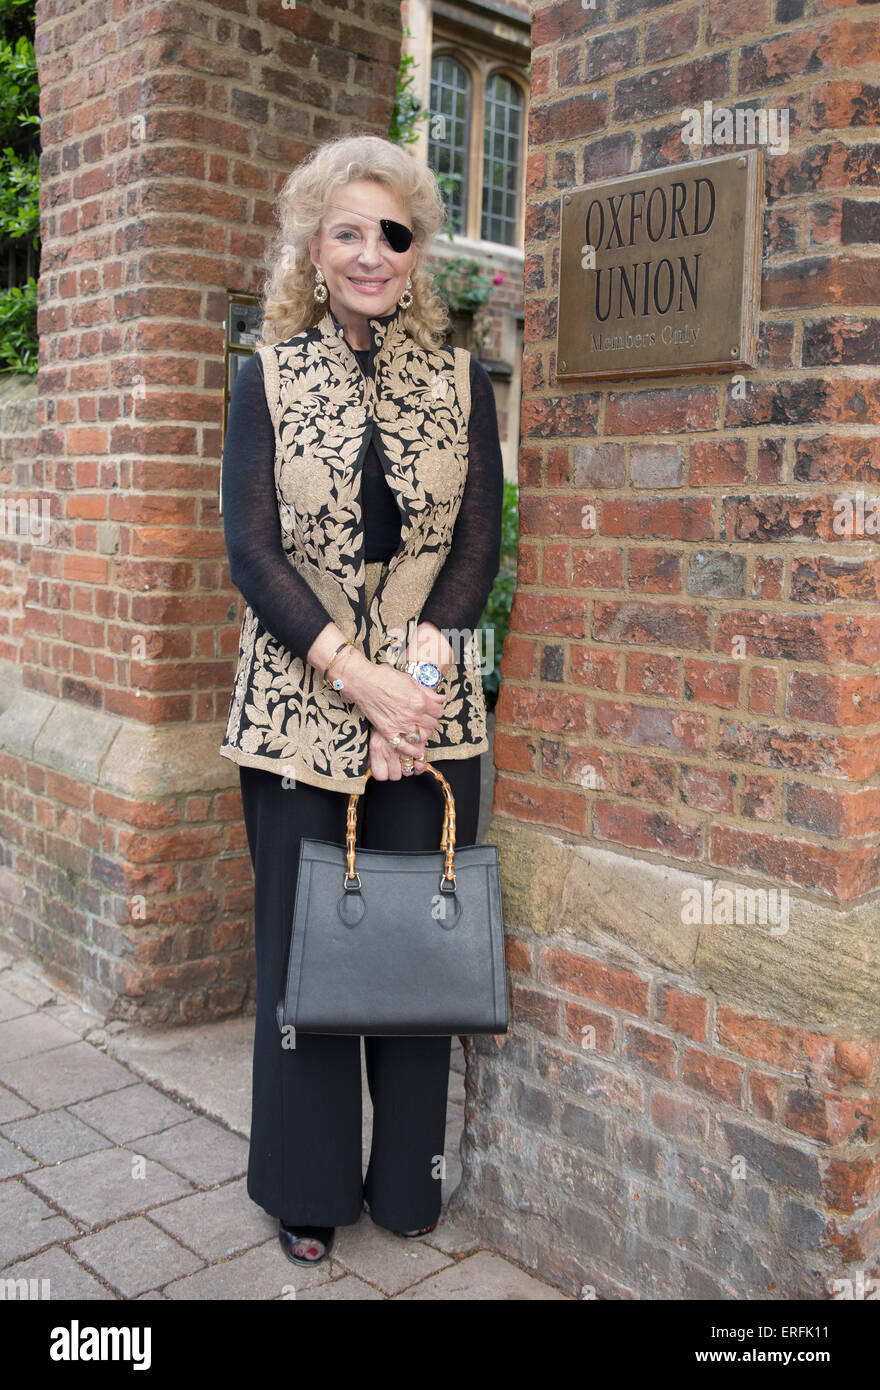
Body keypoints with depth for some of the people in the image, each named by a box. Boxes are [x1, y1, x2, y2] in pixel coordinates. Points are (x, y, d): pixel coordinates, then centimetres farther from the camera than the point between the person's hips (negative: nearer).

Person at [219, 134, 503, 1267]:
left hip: (430, 707, 1)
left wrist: (414, 679, -11)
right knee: (300, 938, 6)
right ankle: (310, 1187, 27)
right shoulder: (268, 376, 4)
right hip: (296, 704, -1)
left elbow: (477, 546, 2)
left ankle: (408, 1180, 28)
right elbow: (251, 549, -4)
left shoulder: (460, 380, 7)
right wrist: (357, 675, -14)